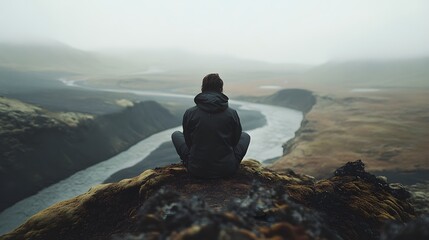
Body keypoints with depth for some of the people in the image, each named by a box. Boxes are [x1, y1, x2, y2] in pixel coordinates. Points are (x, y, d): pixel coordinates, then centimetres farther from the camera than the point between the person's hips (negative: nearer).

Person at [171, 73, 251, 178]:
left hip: (196, 170, 0)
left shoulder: (189, 113, -7)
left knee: (175, 134, 21)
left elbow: (188, 141, 6)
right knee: (245, 136, 25)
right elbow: (236, 140, 7)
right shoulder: (232, 113, -7)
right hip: (228, 170, 0)